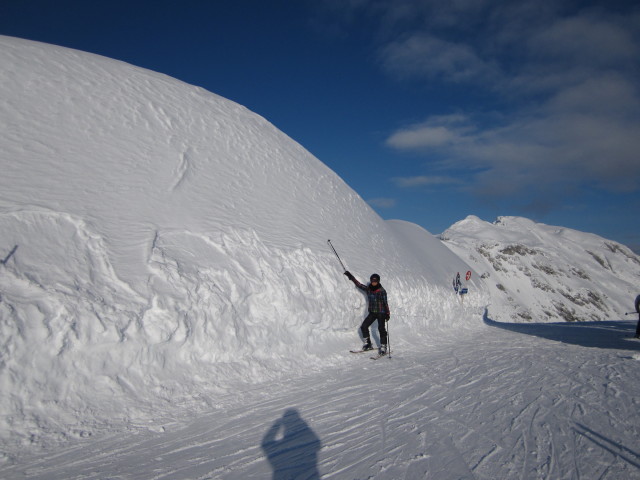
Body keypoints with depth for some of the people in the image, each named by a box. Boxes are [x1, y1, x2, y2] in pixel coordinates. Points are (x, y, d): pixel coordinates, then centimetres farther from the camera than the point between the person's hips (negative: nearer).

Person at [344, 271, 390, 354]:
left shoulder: (382, 291, -10)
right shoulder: (368, 289, 3)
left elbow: (385, 303, -8)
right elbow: (358, 284, 11)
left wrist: (388, 313, -12)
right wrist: (350, 276, 11)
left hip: (381, 313, -5)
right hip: (372, 312, 5)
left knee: (381, 329, -11)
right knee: (364, 326, 0)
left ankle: (383, 347, -2)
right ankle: (368, 344, 12)